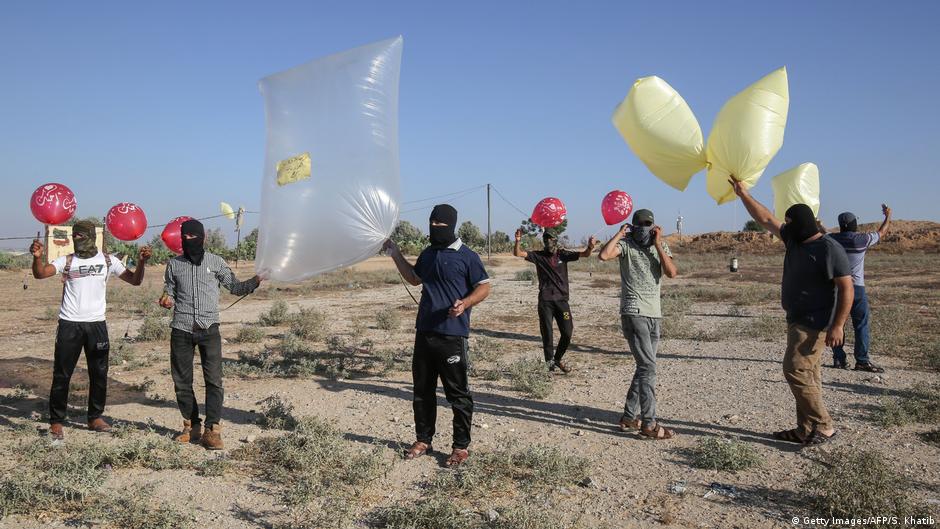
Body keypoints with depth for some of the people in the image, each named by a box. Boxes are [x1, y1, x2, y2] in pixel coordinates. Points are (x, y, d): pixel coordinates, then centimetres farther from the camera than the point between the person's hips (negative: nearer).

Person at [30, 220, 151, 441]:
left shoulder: (107, 261, 4)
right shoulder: (66, 261, 1)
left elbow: (134, 280, 1)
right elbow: (40, 274, -12)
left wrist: (141, 262, -17)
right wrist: (37, 257, -32)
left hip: (97, 324, 2)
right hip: (69, 324, -1)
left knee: (99, 373, 9)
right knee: (61, 374, 2)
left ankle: (95, 417, 23)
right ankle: (56, 421, 12)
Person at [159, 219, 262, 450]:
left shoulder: (216, 262, 6)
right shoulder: (174, 264, 11)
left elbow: (235, 287, 7)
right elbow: (169, 292, 17)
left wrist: (256, 281, -11)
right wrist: (166, 300, -6)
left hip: (209, 328, -2)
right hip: (181, 329, 3)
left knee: (214, 379, -8)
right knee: (181, 381, 8)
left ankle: (212, 429, -4)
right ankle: (191, 426, 22)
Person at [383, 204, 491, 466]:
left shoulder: (467, 256, -8)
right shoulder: (428, 254, 13)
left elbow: (484, 287, -6)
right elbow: (414, 279, 28)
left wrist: (465, 303, -23)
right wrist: (396, 255, 21)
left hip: (452, 336, -7)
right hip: (424, 333, 7)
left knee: (458, 393, 2)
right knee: (422, 390, 15)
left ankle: (461, 447, 13)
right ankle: (423, 440, 29)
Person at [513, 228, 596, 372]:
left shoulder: (563, 254, 3)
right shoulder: (539, 256, 2)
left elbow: (584, 254, -5)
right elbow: (518, 253, -6)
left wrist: (590, 247, -28)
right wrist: (518, 241, -26)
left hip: (561, 299, 1)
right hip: (545, 301, -1)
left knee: (567, 333, 1)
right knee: (547, 334, 2)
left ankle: (557, 359, 23)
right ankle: (549, 362, 14)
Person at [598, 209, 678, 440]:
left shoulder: (661, 246, 10)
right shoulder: (626, 245, -3)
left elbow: (672, 272, -5)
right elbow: (604, 255, -23)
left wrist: (657, 244, -8)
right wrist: (619, 233, -11)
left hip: (654, 315, 6)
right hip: (634, 314, -6)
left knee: (645, 367, 11)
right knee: (648, 367, -12)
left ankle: (629, 416, 21)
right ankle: (649, 424, -8)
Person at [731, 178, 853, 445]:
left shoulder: (828, 248, -16)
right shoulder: (795, 241, 8)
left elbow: (847, 287, -18)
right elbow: (766, 219, 16)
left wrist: (837, 326, -23)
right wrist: (743, 194, 16)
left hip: (814, 323, -9)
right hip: (798, 320, 9)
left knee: (796, 370, -12)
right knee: (806, 374, 10)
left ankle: (823, 426, -3)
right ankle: (806, 430, 15)